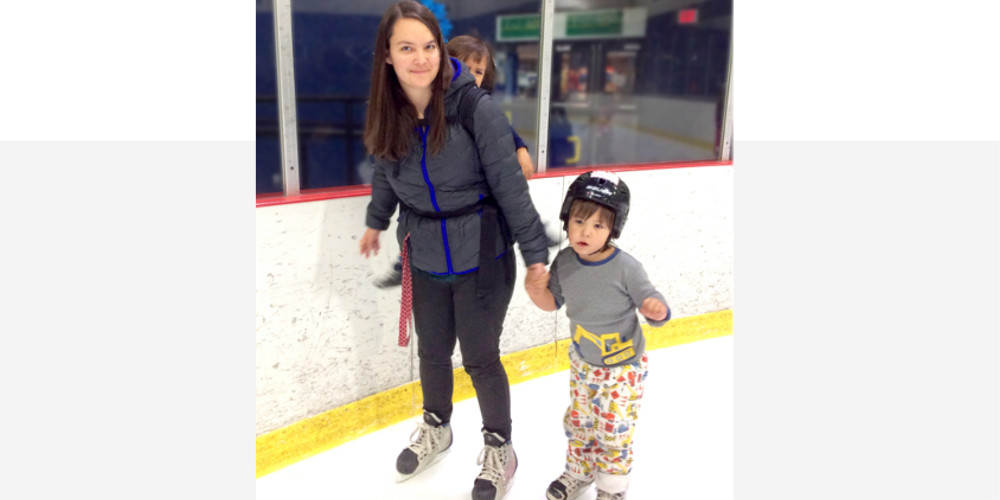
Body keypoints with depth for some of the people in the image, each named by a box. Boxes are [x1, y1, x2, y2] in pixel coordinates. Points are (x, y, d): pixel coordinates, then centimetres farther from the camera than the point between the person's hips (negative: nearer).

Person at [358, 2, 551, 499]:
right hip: (424, 257, 4)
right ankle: (436, 428, 48)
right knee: (432, 351, 19)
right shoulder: (390, 113, -5)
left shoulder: (476, 108, -20)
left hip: (481, 257, -4)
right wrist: (377, 221, 27)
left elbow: (509, 184, -16)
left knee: (480, 358, 8)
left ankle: (499, 448, 35)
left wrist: (535, 252, -13)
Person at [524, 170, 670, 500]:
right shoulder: (564, 261, -13)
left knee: (613, 429, 6)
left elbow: (651, 302, -18)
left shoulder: (625, 268, -27)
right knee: (578, 421, 19)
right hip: (583, 361, 5)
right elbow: (553, 302, 0)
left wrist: (655, 309, -41)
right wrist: (536, 290, -21)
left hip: (623, 365, -4)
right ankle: (578, 472, 45)